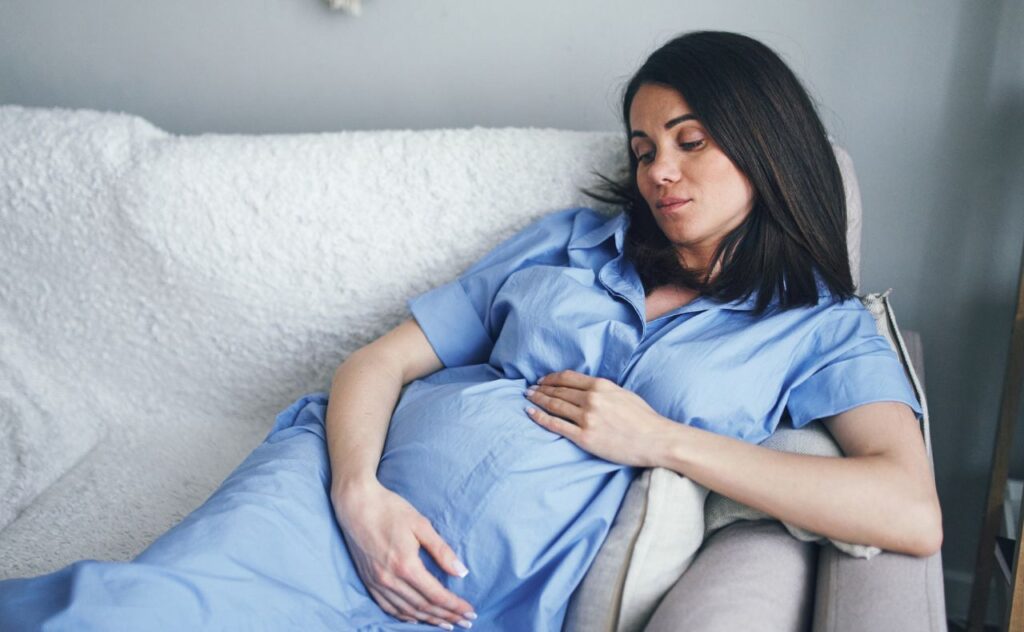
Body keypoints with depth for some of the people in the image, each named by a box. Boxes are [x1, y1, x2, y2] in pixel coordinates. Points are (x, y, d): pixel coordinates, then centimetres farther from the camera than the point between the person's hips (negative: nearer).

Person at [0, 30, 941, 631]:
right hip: (342, 493, 3)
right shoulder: (569, 239, 16)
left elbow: (913, 515, -9)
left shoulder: (819, 326, 9)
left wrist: (659, 437, -10)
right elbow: (379, 361, 11)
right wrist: (358, 490, -11)